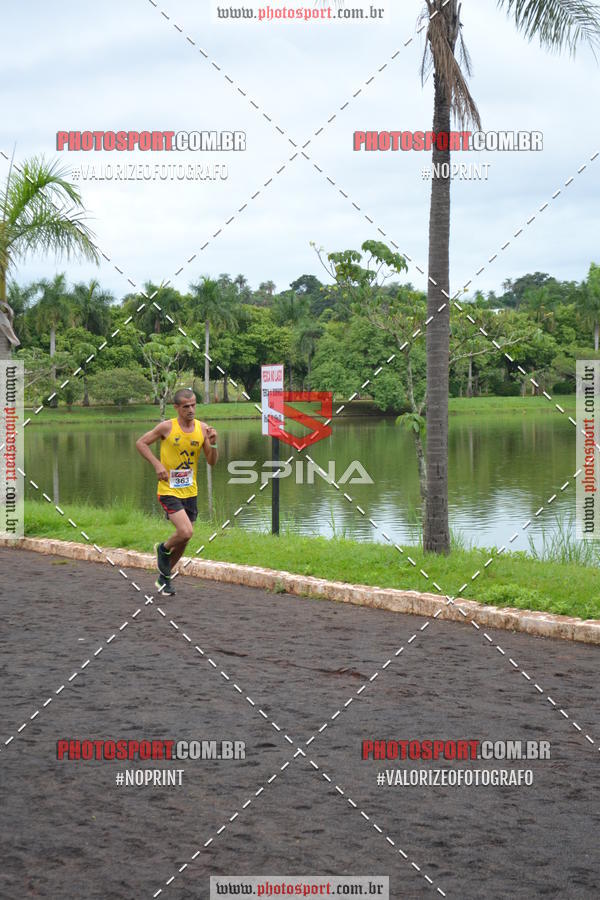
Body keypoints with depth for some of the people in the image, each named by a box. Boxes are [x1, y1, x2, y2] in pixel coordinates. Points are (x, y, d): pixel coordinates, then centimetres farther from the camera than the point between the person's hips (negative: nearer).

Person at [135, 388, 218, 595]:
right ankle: (163, 549, 12)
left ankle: (164, 577, 32)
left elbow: (212, 461, 4)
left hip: (190, 492, 5)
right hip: (168, 490, -5)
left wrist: (213, 444, -15)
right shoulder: (167, 427, -10)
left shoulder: (202, 428, 0)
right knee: (185, 532, -21)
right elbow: (140, 442, -1)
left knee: (184, 539, 11)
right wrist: (157, 465, -13)